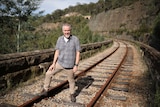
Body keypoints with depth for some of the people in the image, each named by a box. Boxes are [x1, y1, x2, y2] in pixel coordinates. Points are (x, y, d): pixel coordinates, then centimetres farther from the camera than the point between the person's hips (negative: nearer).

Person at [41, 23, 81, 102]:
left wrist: (76, 65, -15)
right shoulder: (60, 39, -4)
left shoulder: (75, 39, -15)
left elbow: (78, 53, -13)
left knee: (71, 80, 14)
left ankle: (72, 94, 39)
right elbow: (57, 52, -1)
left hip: (69, 65, -3)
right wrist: (53, 63, -6)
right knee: (48, 74, 3)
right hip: (59, 63, 3)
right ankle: (45, 90, 24)